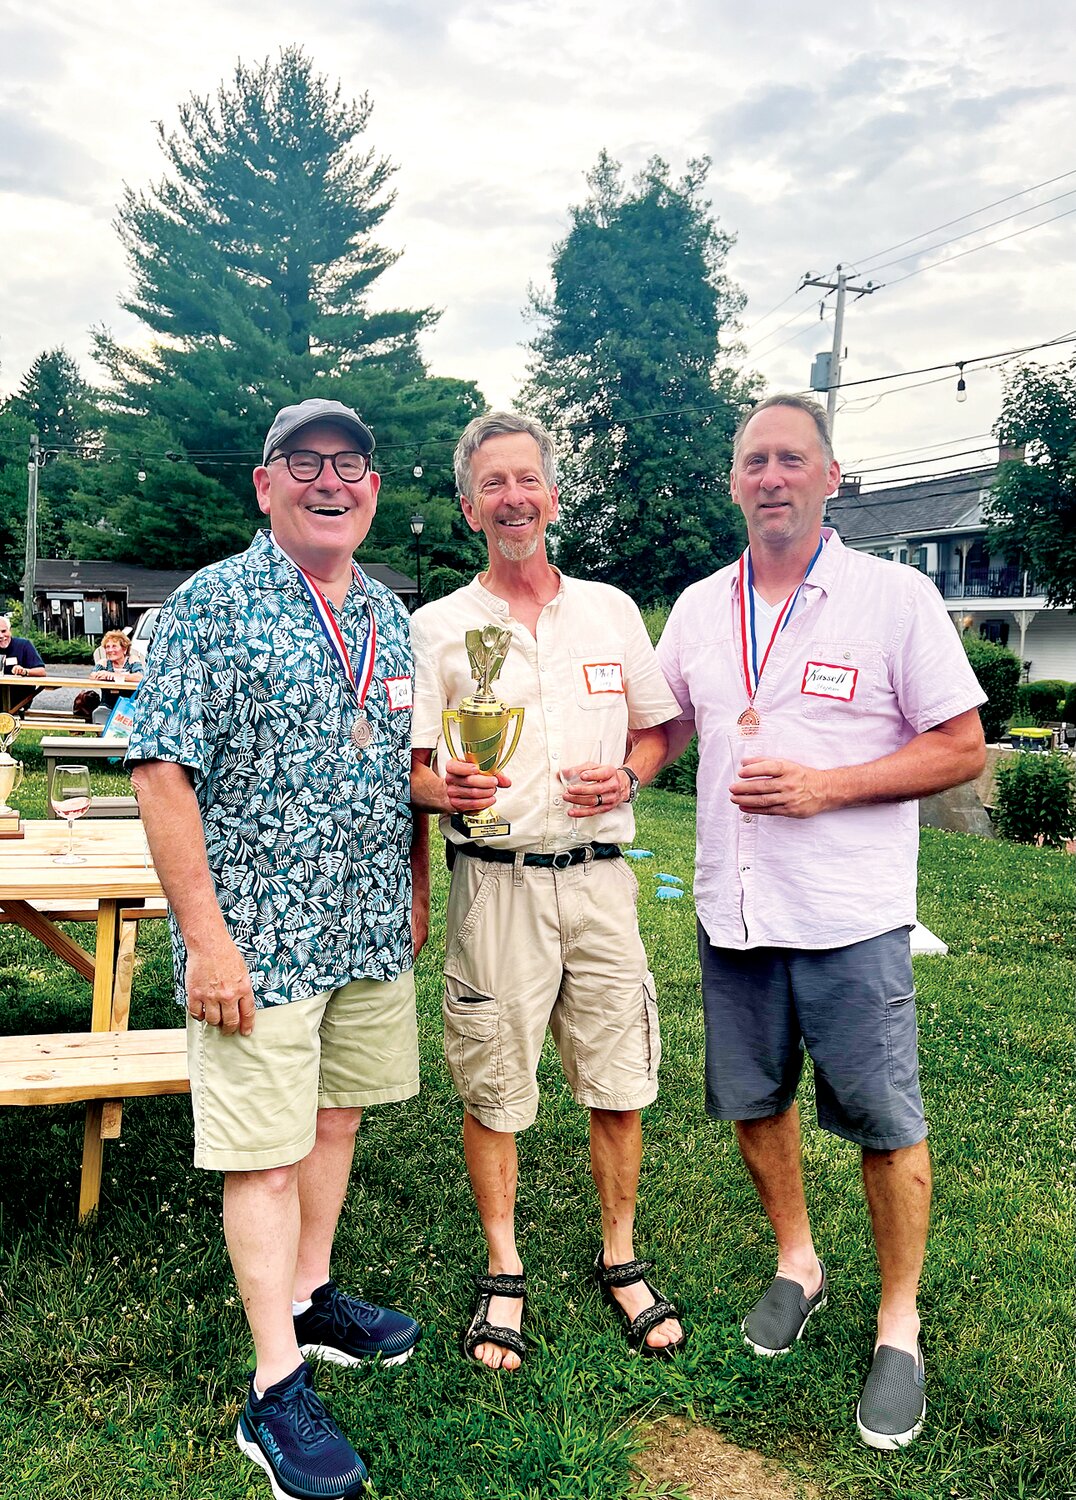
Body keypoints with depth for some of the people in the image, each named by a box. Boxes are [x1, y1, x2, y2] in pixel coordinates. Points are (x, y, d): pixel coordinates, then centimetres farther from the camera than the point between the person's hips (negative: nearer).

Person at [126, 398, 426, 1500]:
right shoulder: (211, 604, -10)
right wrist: (206, 937, -18)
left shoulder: (389, 616, 10)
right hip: (259, 935, -6)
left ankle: (309, 1299, 38)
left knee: (335, 1120, 18)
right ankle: (276, 1390, 15)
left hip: (372, 934, 7)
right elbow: (163, 775, -14)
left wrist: (415, 893, 15)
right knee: (265, 1151, 2)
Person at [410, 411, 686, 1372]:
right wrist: (444, 790, -22)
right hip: (494, 885, -2)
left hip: (599, 878, 2)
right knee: (493, 1089, 7)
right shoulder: (437, 626, 1)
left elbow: (656, 728, 15)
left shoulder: (612, 610, 9)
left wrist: (627, 775, -6)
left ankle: (621, 1259, 31)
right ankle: (504, 1272, 28)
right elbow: (405, 770, 0)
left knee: (620, 1082, 9)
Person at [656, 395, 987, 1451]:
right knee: (752, 1102, 16)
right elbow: (656, 731, 17)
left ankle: (899, 1326, 26)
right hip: (731, 914, 5)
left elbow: (961, 748, -7)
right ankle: (797, 1264, 40)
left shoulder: (895, 598, -7)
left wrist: (824, 786, -18)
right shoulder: (699, 607, 7)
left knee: (885, 1123, 5)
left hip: (852, 918, -4)